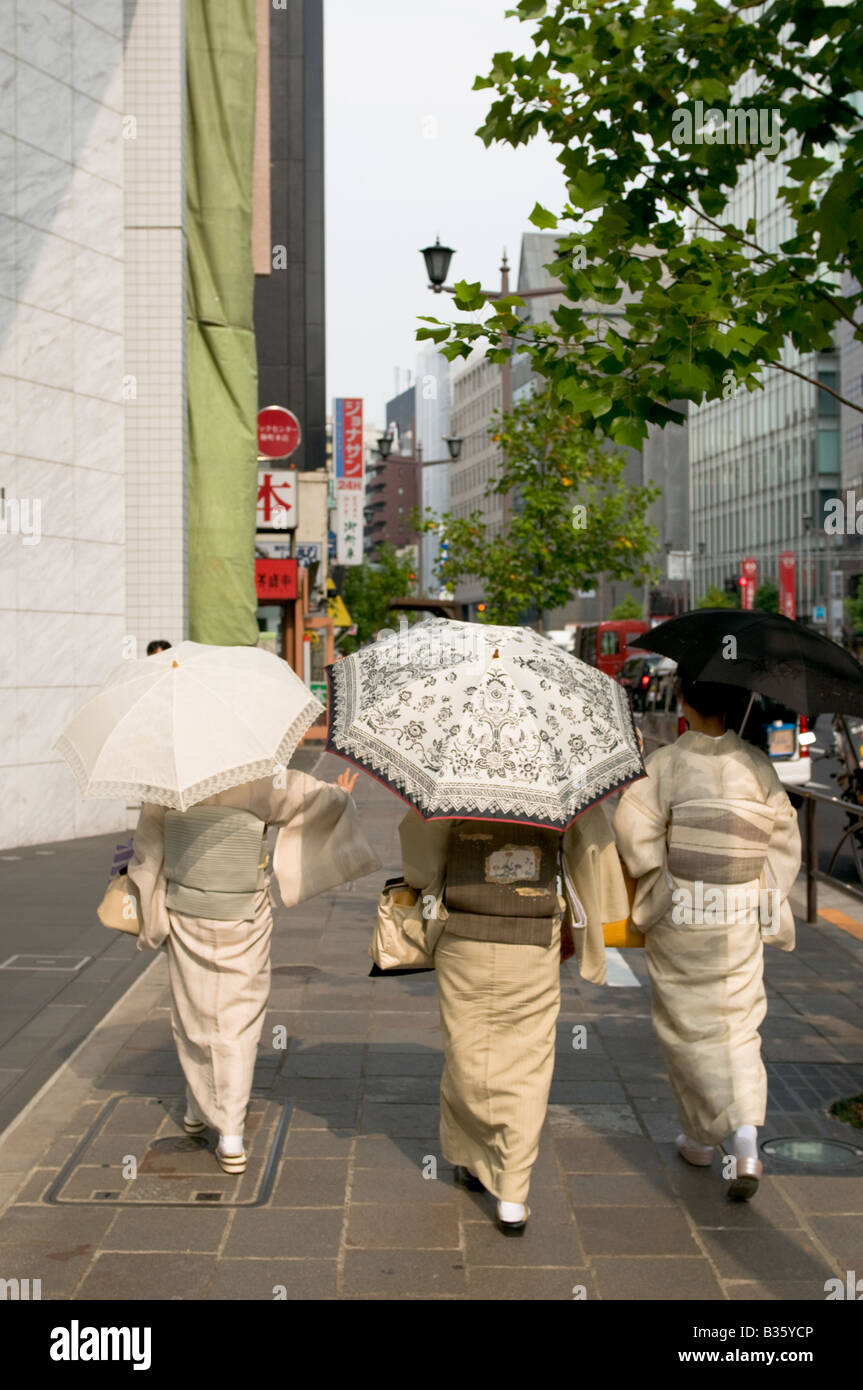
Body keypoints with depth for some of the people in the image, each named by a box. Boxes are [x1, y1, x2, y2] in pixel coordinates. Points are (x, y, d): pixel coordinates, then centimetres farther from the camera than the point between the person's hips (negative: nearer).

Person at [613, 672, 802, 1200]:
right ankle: (746, 1142, -5)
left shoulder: (664, 764, -11)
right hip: (741, 919, 2)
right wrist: (764, 901, 10)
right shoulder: (758, 766, -2)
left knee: (687, 1027, 14)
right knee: (739, 1027, 11)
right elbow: (784, 840, 1)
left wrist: (655, 885, 2)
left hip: (678, 916, -2)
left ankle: (703, 1137, 23)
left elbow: (635, 834, -16)